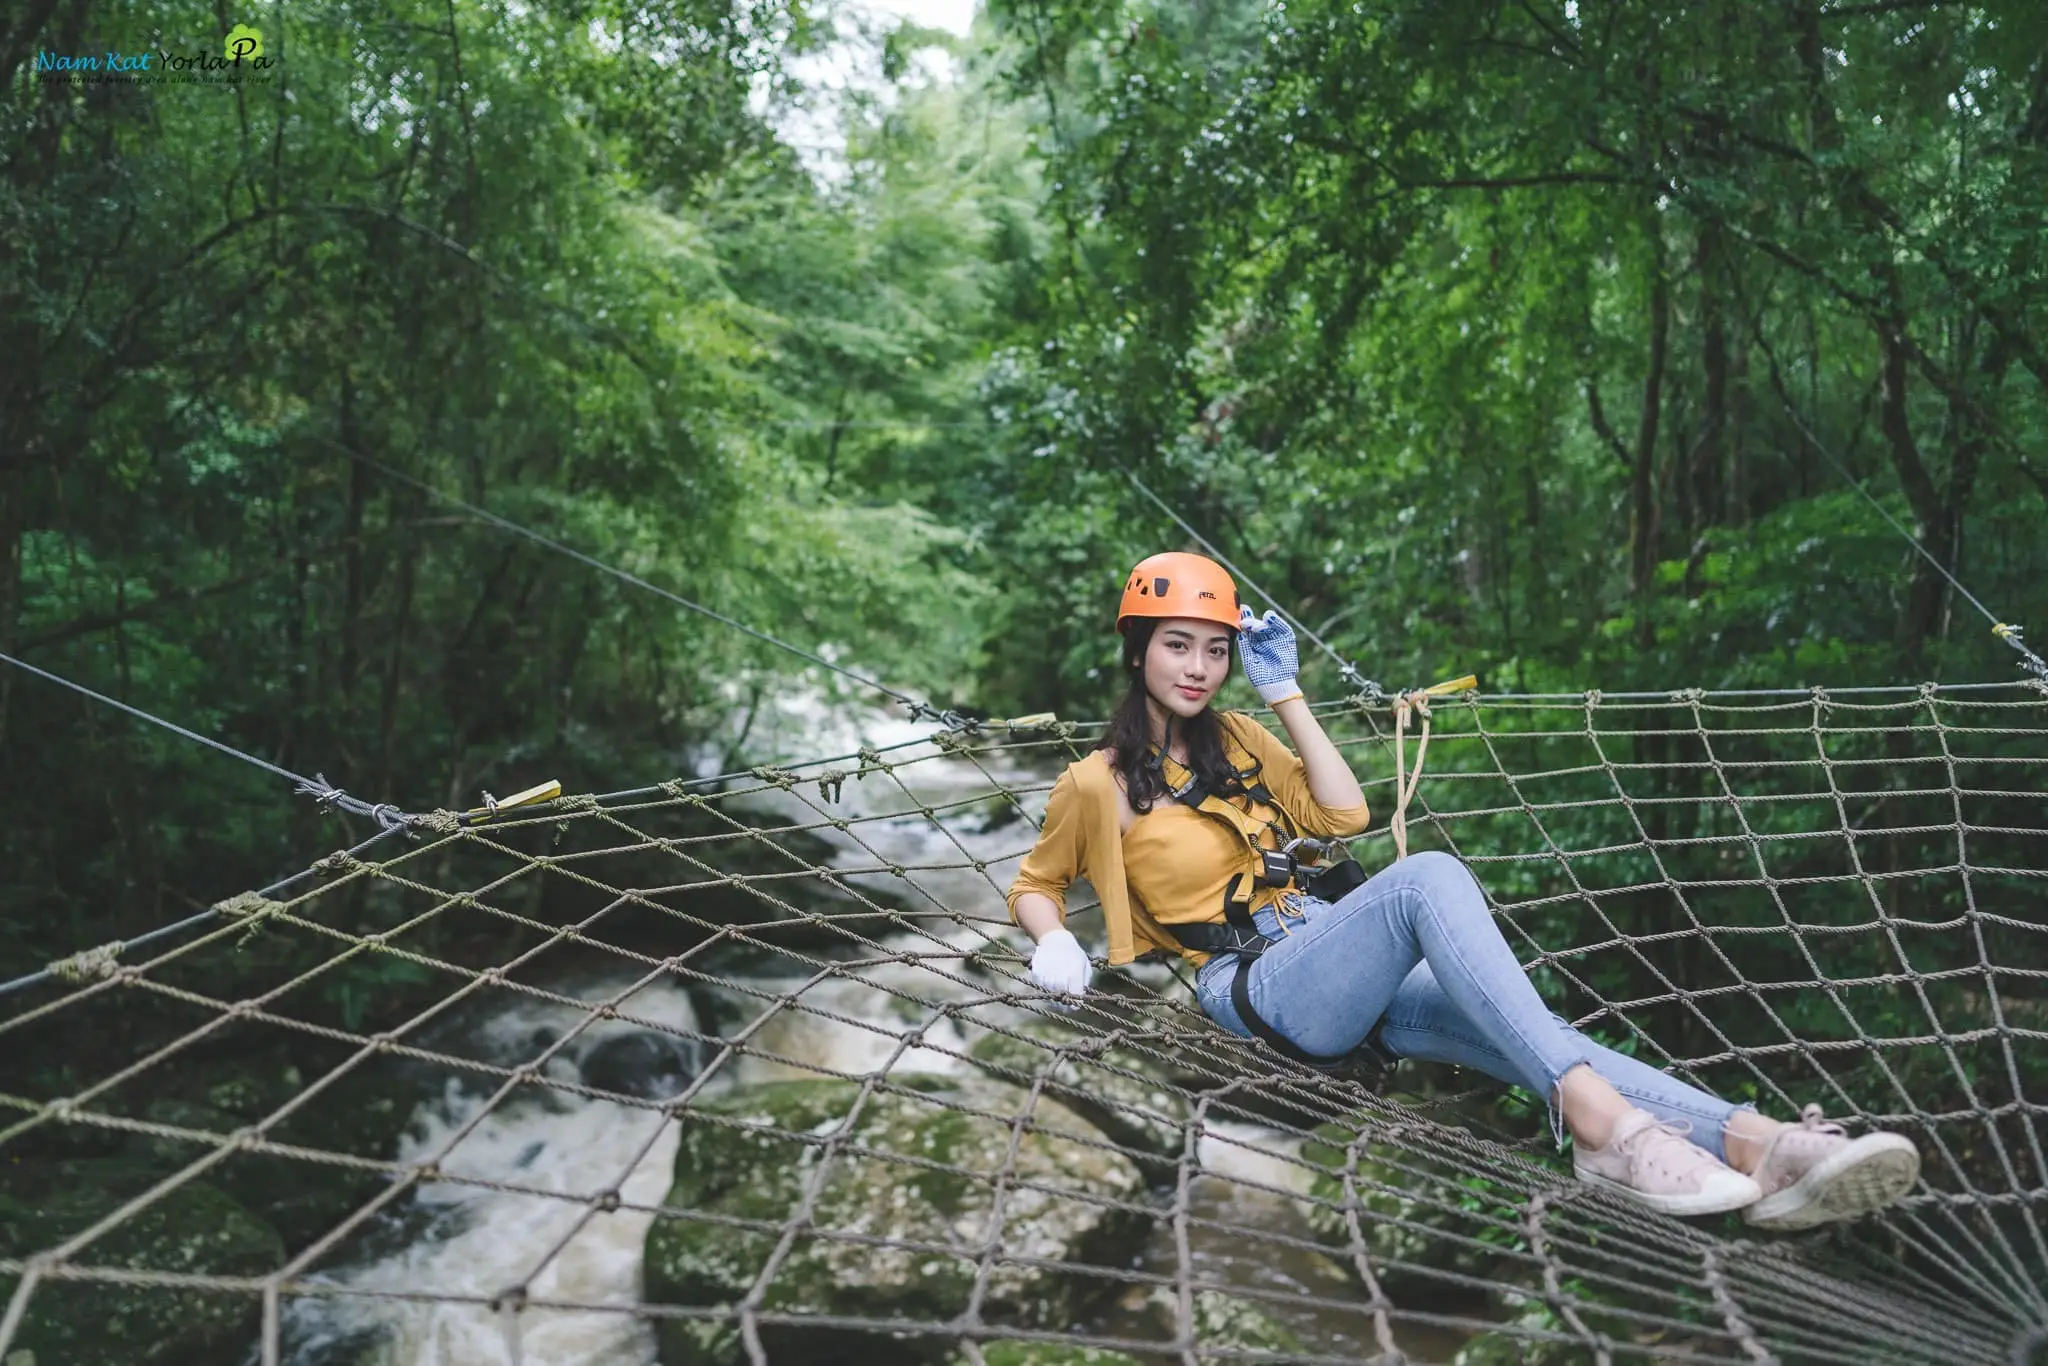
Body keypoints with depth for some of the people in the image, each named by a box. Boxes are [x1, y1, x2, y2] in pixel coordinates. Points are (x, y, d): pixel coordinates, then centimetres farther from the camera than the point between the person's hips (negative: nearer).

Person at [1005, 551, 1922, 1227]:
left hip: (1345, 978, 6)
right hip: (1259, 986, -6)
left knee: (1521, 1030, -23)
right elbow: (1034, 885, 14)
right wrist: (1055, 945, -9)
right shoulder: (1100, 786, 2)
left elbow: (1344, 813, 12)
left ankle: (1756, 1146, -39)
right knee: (1430, 878, -33)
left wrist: (1285, 692, 8)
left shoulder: (1232, 738, 17)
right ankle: (1597, 1118, -43)